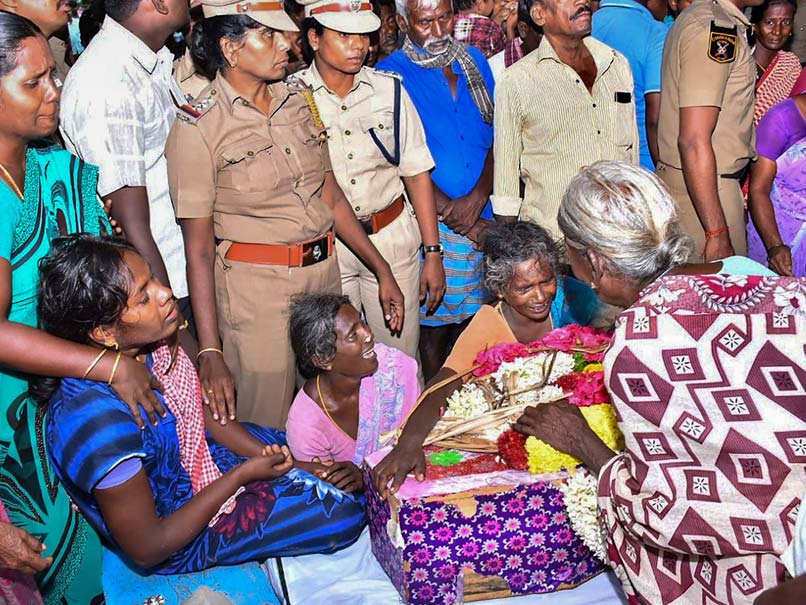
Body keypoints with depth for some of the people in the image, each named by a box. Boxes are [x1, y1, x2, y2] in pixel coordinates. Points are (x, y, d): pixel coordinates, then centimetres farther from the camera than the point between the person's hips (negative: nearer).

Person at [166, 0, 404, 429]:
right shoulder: (199, 126, -11)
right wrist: (209, 352, -17)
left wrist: (381, 269, 12)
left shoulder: (298, 100, 7)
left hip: (325, 275, 6)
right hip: (257, 287, -6)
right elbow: (198, 246, -12)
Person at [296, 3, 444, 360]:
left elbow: (417, 173, 4)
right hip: (323, 246, -2)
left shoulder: (389, 90, 3)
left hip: (392, 237, 2)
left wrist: (433, 252, 2)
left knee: (402, 361, 9)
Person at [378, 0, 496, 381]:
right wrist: (455, 214, -12)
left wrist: (478, 197, -9)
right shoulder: (391, 76, -5)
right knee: (435, 325, 3)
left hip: (486, 219, 4)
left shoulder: (475, 62, 10)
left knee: (474, 319, 11)